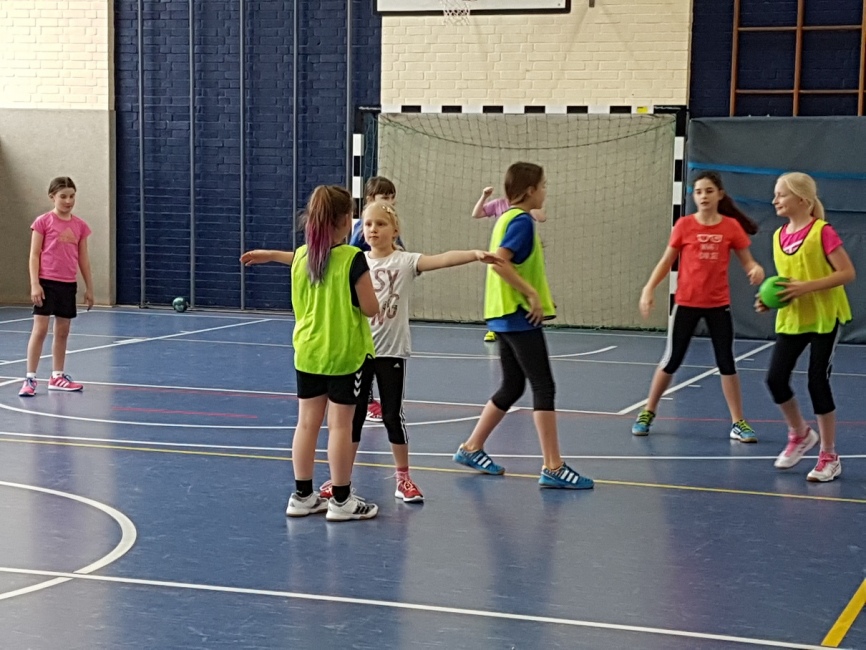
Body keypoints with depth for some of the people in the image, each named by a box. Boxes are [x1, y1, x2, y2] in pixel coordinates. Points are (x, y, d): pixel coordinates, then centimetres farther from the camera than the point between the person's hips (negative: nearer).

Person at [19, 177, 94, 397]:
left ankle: (57, 377, 22)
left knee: (63, 331, 11)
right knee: (40, 329, -6)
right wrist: (34, 284, -13)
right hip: (47, 282, -5)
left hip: (68, 284, 5)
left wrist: (89, 287, 13)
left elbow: (83, 258, 13)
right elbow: (34, 255, -5)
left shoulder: (80, 225, 7)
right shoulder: (43, 222, -5)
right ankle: (30, 379, -2)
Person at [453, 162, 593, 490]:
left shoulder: (508, 218, 15)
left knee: (512, 388, 17)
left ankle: (472, 448, 23)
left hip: (505, 316, 10)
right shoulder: (522, 220, -13)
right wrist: (532, 293, -21)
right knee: (544, 388, -7)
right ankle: (553, 468, -6)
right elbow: (499, 262, -25)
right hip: (521, 317, -10)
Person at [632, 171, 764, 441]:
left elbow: (747, 261, 1)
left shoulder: (732, 226, -3)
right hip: (686, 303, -1)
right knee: (671, 360, 6)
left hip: (718, 304, 1)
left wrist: (756, 269, -22)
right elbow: (666, 261, 1)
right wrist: (648, 290, -7)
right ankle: (647, 413, 22)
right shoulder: (684, 225, -4)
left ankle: (738, 423, 12)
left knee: (727, 363, 5)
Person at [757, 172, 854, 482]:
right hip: (791, 319, 6)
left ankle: (829, 457, 11)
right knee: (776, 378, -4)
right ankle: (800, 435, 23)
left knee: (817, 382, -4)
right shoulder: (779, 236, 7)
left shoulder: (822, 232, -13)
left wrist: (807, 287, -25)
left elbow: (847, 273, -16)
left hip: (824, 317, -6)